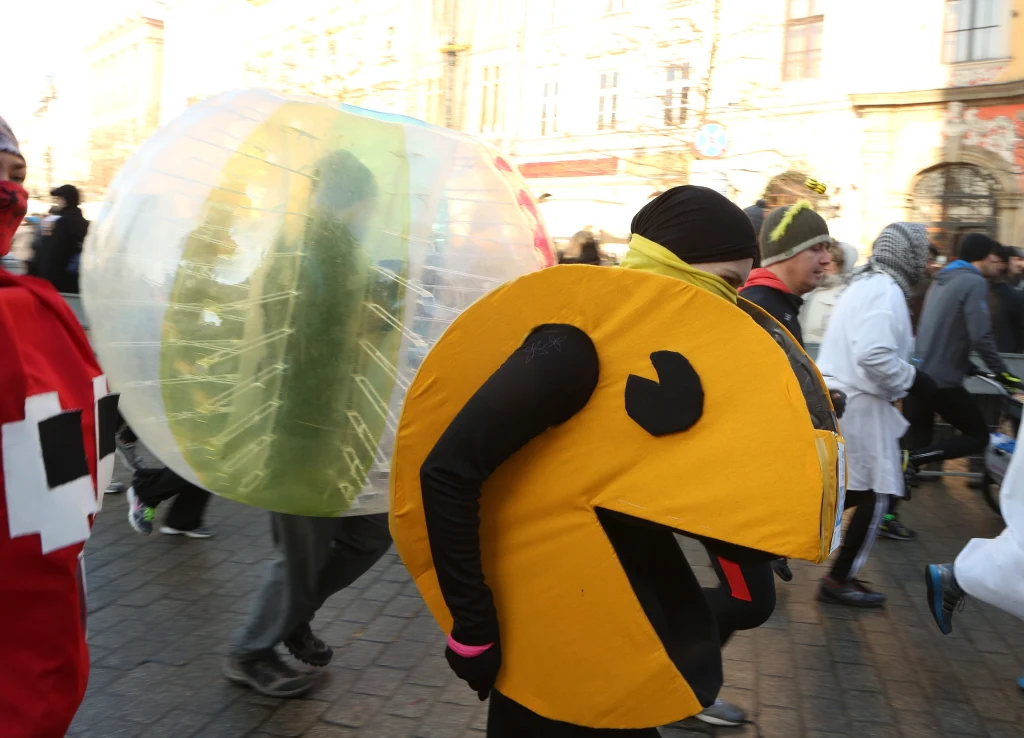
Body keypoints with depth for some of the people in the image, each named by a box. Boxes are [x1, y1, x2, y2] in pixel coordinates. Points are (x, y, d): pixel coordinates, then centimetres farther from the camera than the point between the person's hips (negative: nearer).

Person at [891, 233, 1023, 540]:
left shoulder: (942, 280, 18)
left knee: (914, 445, 12)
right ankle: (912, 459, -9)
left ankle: (887, 514, 9)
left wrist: (964, 364, 30)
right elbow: (981, 336, -18)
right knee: (978, 436, 10)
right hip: (942, 379, -8)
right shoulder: (974, 283, -9)